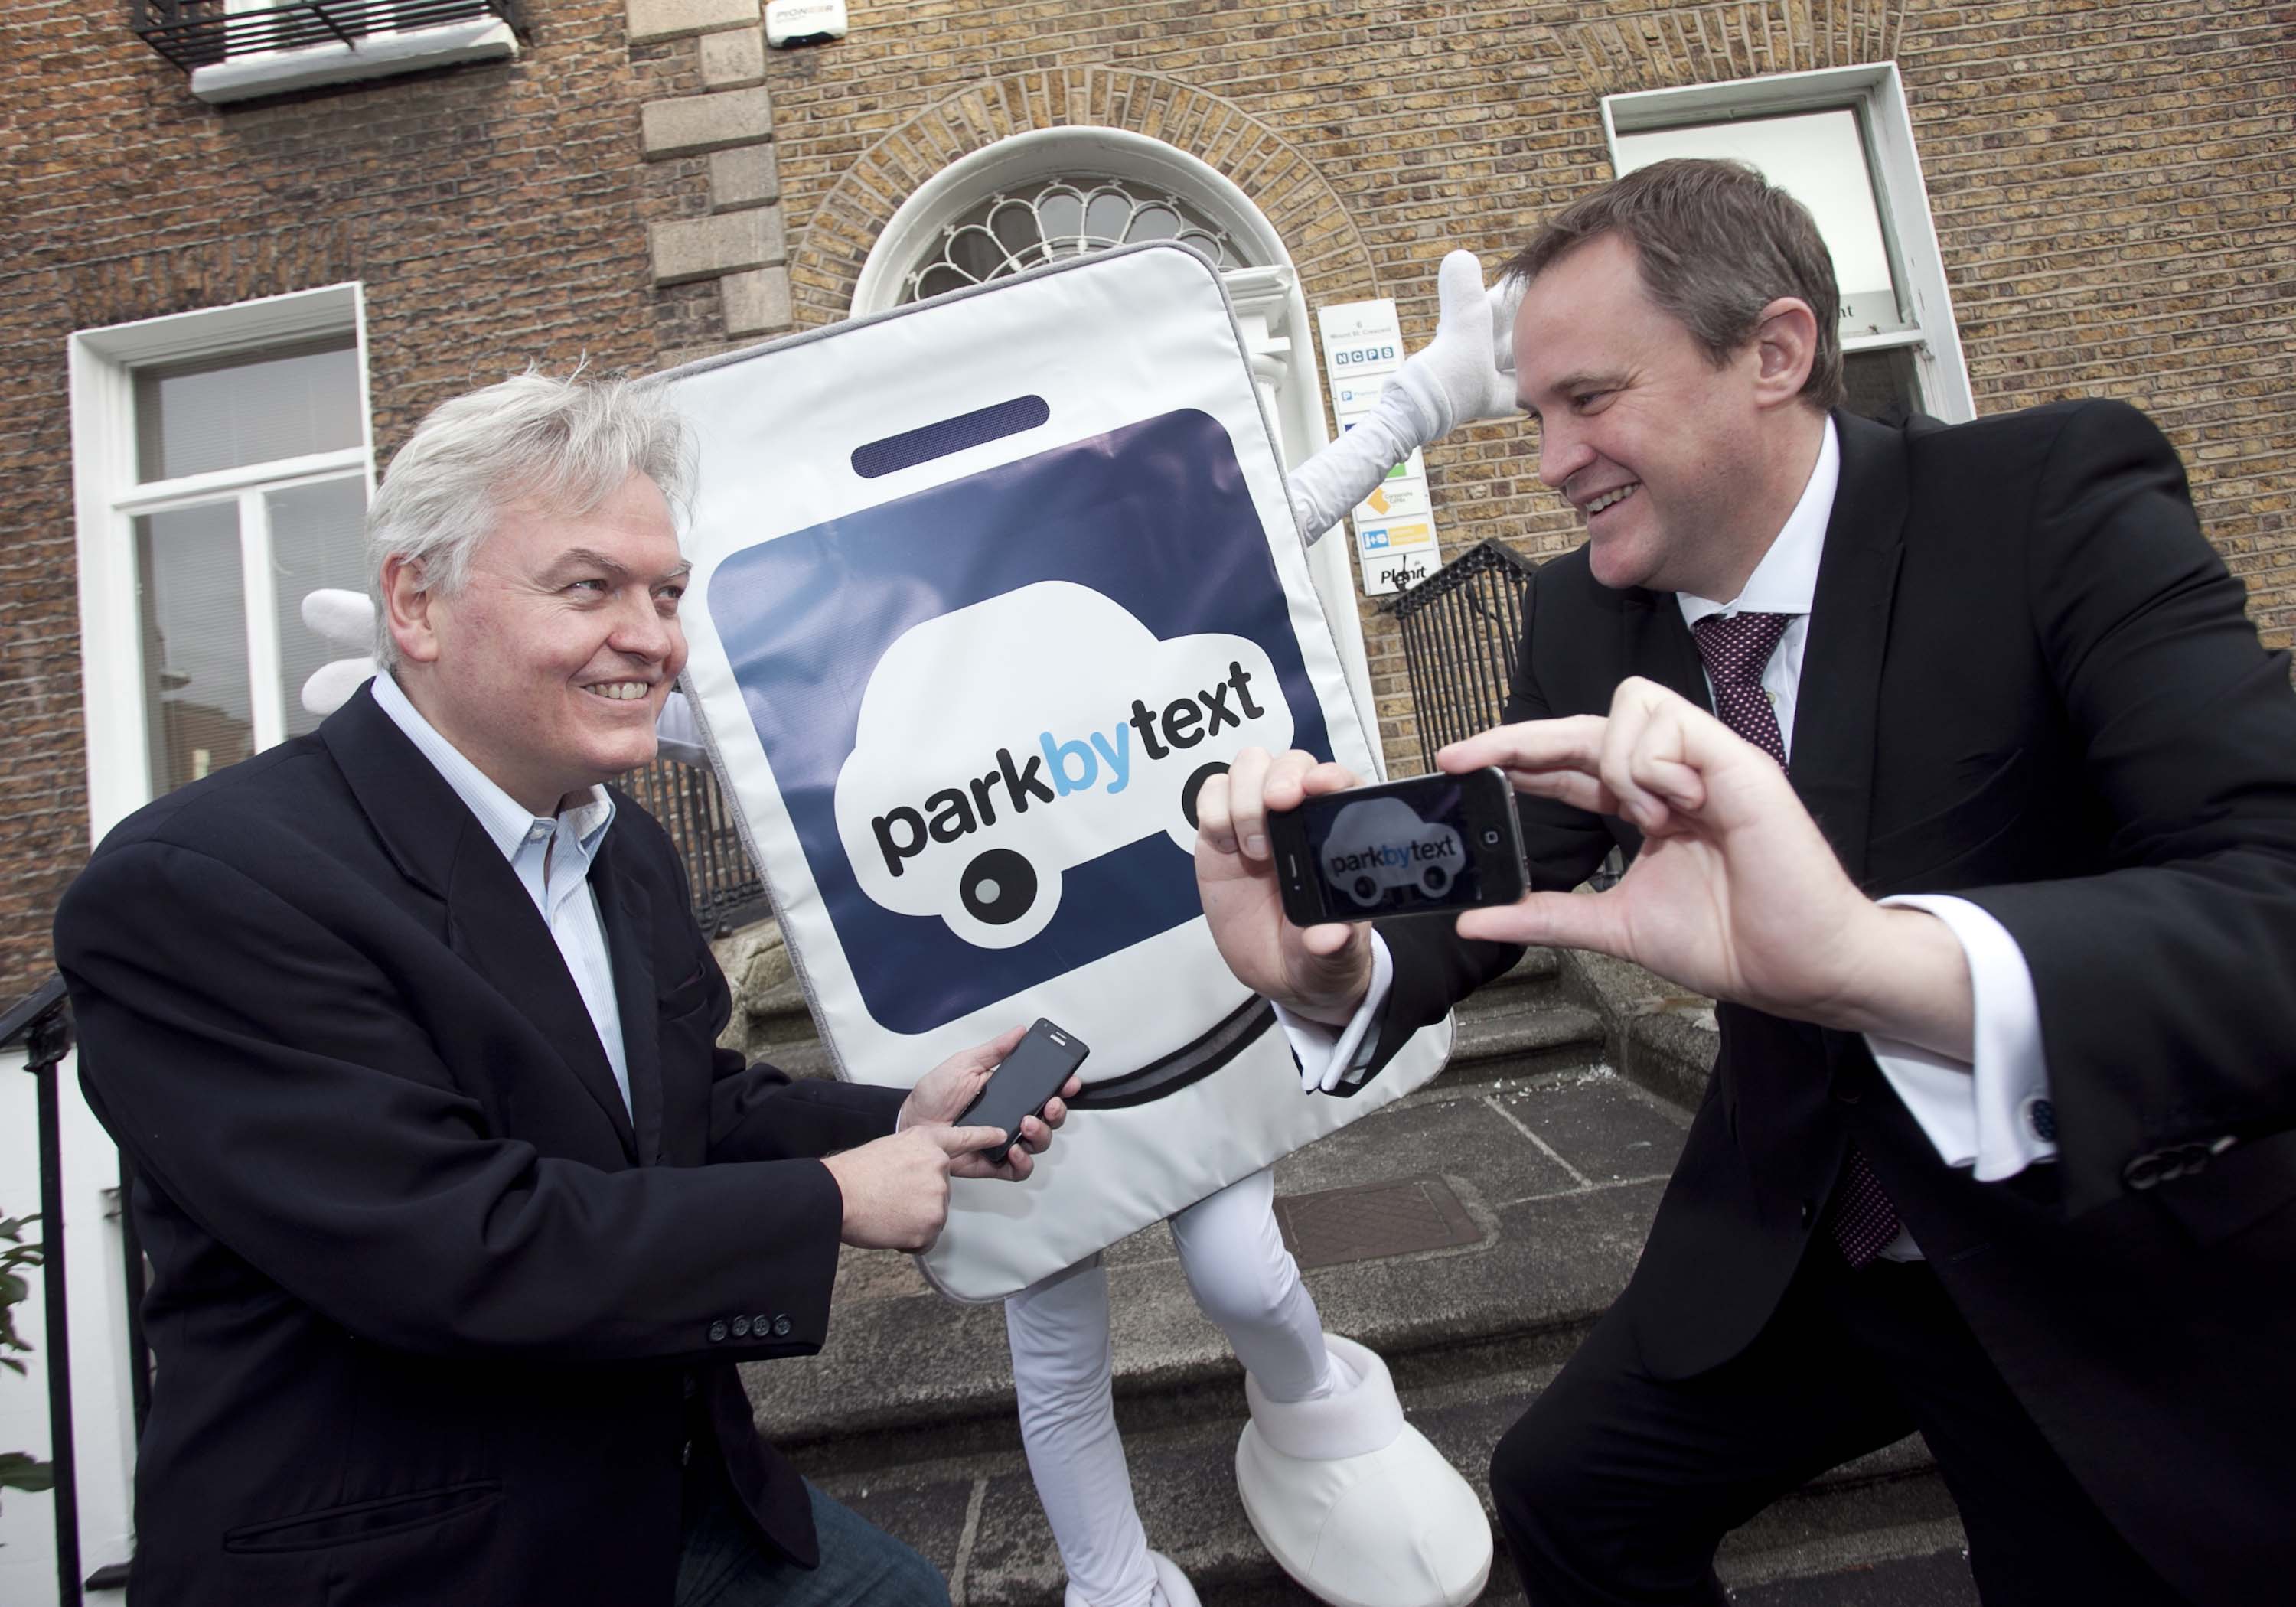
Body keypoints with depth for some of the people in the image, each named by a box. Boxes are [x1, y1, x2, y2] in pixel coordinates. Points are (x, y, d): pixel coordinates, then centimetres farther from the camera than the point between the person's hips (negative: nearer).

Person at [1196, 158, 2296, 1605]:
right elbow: (1497, 880, -9)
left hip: (2129, 1258, -3)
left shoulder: (2059, 501, -22)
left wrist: (1884, 963, -54)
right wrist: (1327, 966, -31)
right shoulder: (1583, 616, -8)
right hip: (1795, 1242, 4)